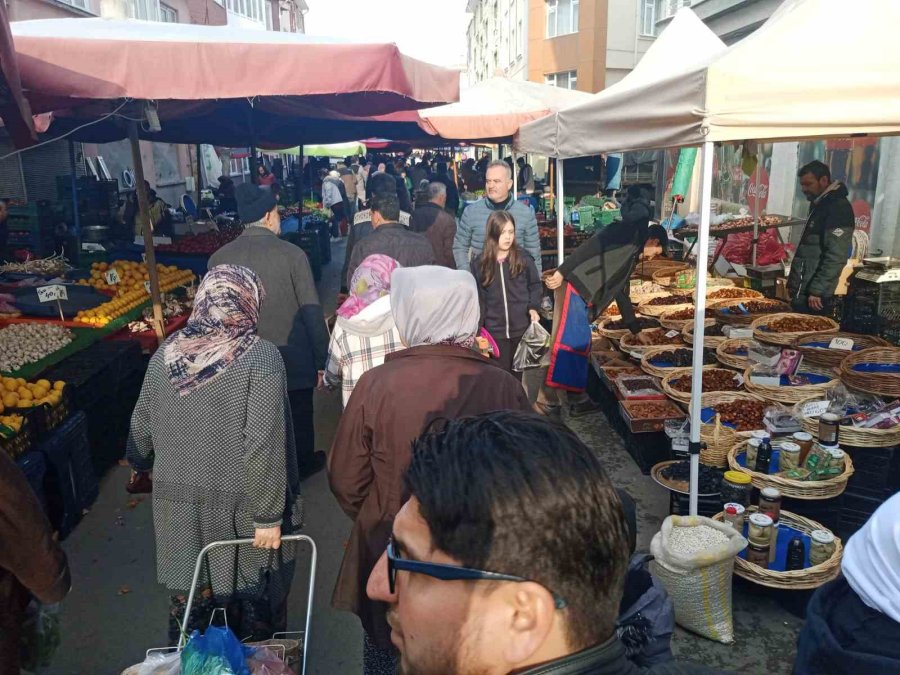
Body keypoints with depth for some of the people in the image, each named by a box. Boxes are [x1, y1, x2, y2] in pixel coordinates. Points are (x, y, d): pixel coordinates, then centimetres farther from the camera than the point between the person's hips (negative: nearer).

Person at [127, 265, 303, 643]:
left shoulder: (166, 353, -3)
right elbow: (264, 445, -22)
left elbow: (142, 424, 8)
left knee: (188, 595, 21)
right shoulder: (261, 357, -18)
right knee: (250, 598, 16)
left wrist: (140, 463, 27)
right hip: (238, 504, -4)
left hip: (177, 498, 4)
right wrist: (269, 514, -16)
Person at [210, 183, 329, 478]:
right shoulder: (292, 254, -16)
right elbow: (312, 311, -14)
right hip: (294, 359, -2)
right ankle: (303, 464, 41)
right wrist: (321, 360, -6)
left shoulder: (218, 258, -8)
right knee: (299, 417, 20)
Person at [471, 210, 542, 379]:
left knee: (520, 373, 12)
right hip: (495, 330, 0)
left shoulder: (523, 259, -1)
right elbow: (478, 298, 5)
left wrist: (533, 307, -9)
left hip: (522, 327, 0)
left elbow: (535, 285, 8)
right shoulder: (479, 263, 1)